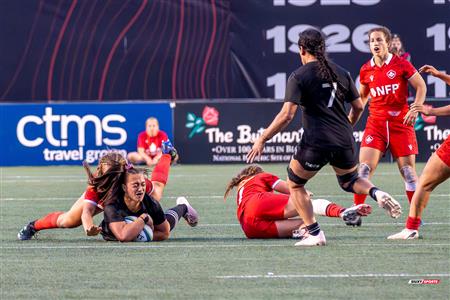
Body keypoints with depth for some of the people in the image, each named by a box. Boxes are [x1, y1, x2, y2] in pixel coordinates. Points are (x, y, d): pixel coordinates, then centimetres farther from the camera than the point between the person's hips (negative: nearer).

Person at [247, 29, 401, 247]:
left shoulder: (298, 77, -5)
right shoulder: (341, 73, 10)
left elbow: (287, 115, -14)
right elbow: (358, 107, 16)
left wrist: (262, 140, -8)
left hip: (315, 143, -5)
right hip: (344, 142, 5)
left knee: (295, 185, 17)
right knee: (349, 181, 29)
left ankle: (314, 234, 6)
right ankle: (376, 193, -4)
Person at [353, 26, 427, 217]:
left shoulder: (401, 64, -4)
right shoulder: (366, 70, 6)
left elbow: (421, 86, 0)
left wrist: (416, 108, -13)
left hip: (401, 122, -2)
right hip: (375, 123, 2)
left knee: (408, 169, -2)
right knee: (365, 167, -11)